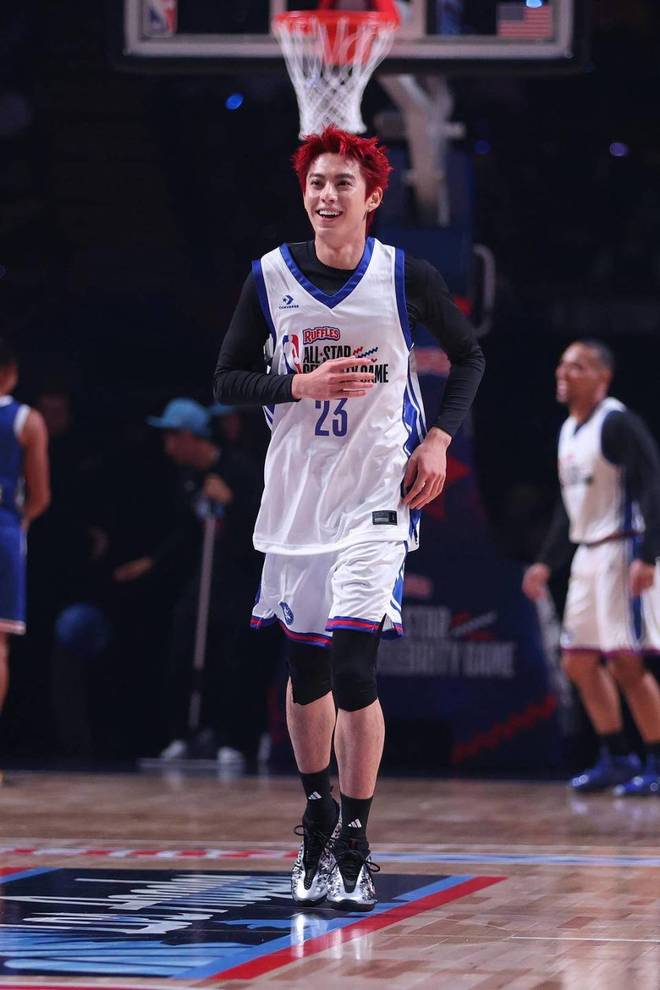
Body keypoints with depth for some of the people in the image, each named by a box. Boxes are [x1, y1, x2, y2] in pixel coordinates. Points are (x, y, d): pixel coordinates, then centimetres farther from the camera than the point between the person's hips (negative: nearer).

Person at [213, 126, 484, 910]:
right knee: (306, 670, 11)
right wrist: (300, 386, -14)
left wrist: (438, 438, -3)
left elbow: (468, 357, 10)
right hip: (297, 490, 3)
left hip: (377, 493, -3)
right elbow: (227, 380, 4)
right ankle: (317, 819, 33)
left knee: (353, 670, -14)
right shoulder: (270, 277, -1)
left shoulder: (408, 278, -5)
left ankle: (354, 852, -4)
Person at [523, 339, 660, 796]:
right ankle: (617, 759, 19)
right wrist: (547, 562, 22)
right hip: (587, 555, 10)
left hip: (622, 550, -10)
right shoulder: (569, 430, 15)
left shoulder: (617, 423, -13)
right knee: (580, 661, 10)